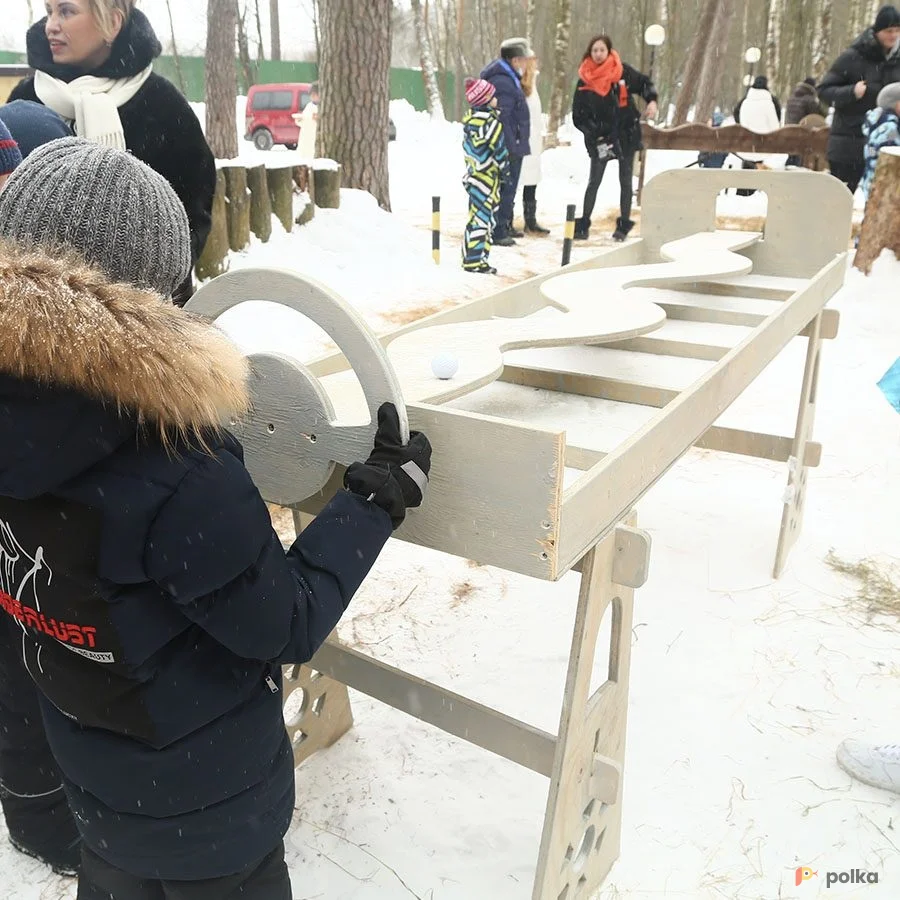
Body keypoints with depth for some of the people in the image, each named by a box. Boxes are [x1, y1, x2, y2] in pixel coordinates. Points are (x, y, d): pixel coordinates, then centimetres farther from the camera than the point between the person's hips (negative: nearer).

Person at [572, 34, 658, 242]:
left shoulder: (622, 71, -3)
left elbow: (644, 83, 10)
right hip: (600, 139, -1)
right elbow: (578, 115, -5)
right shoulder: (585, 80, -4)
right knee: (594, 182, 1)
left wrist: (651, 100, -10)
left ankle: (624, 225, 16)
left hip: (626, 135, 1)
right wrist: (595, 135, -15)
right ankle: (583, 225, 8)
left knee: (626, 182, 7)